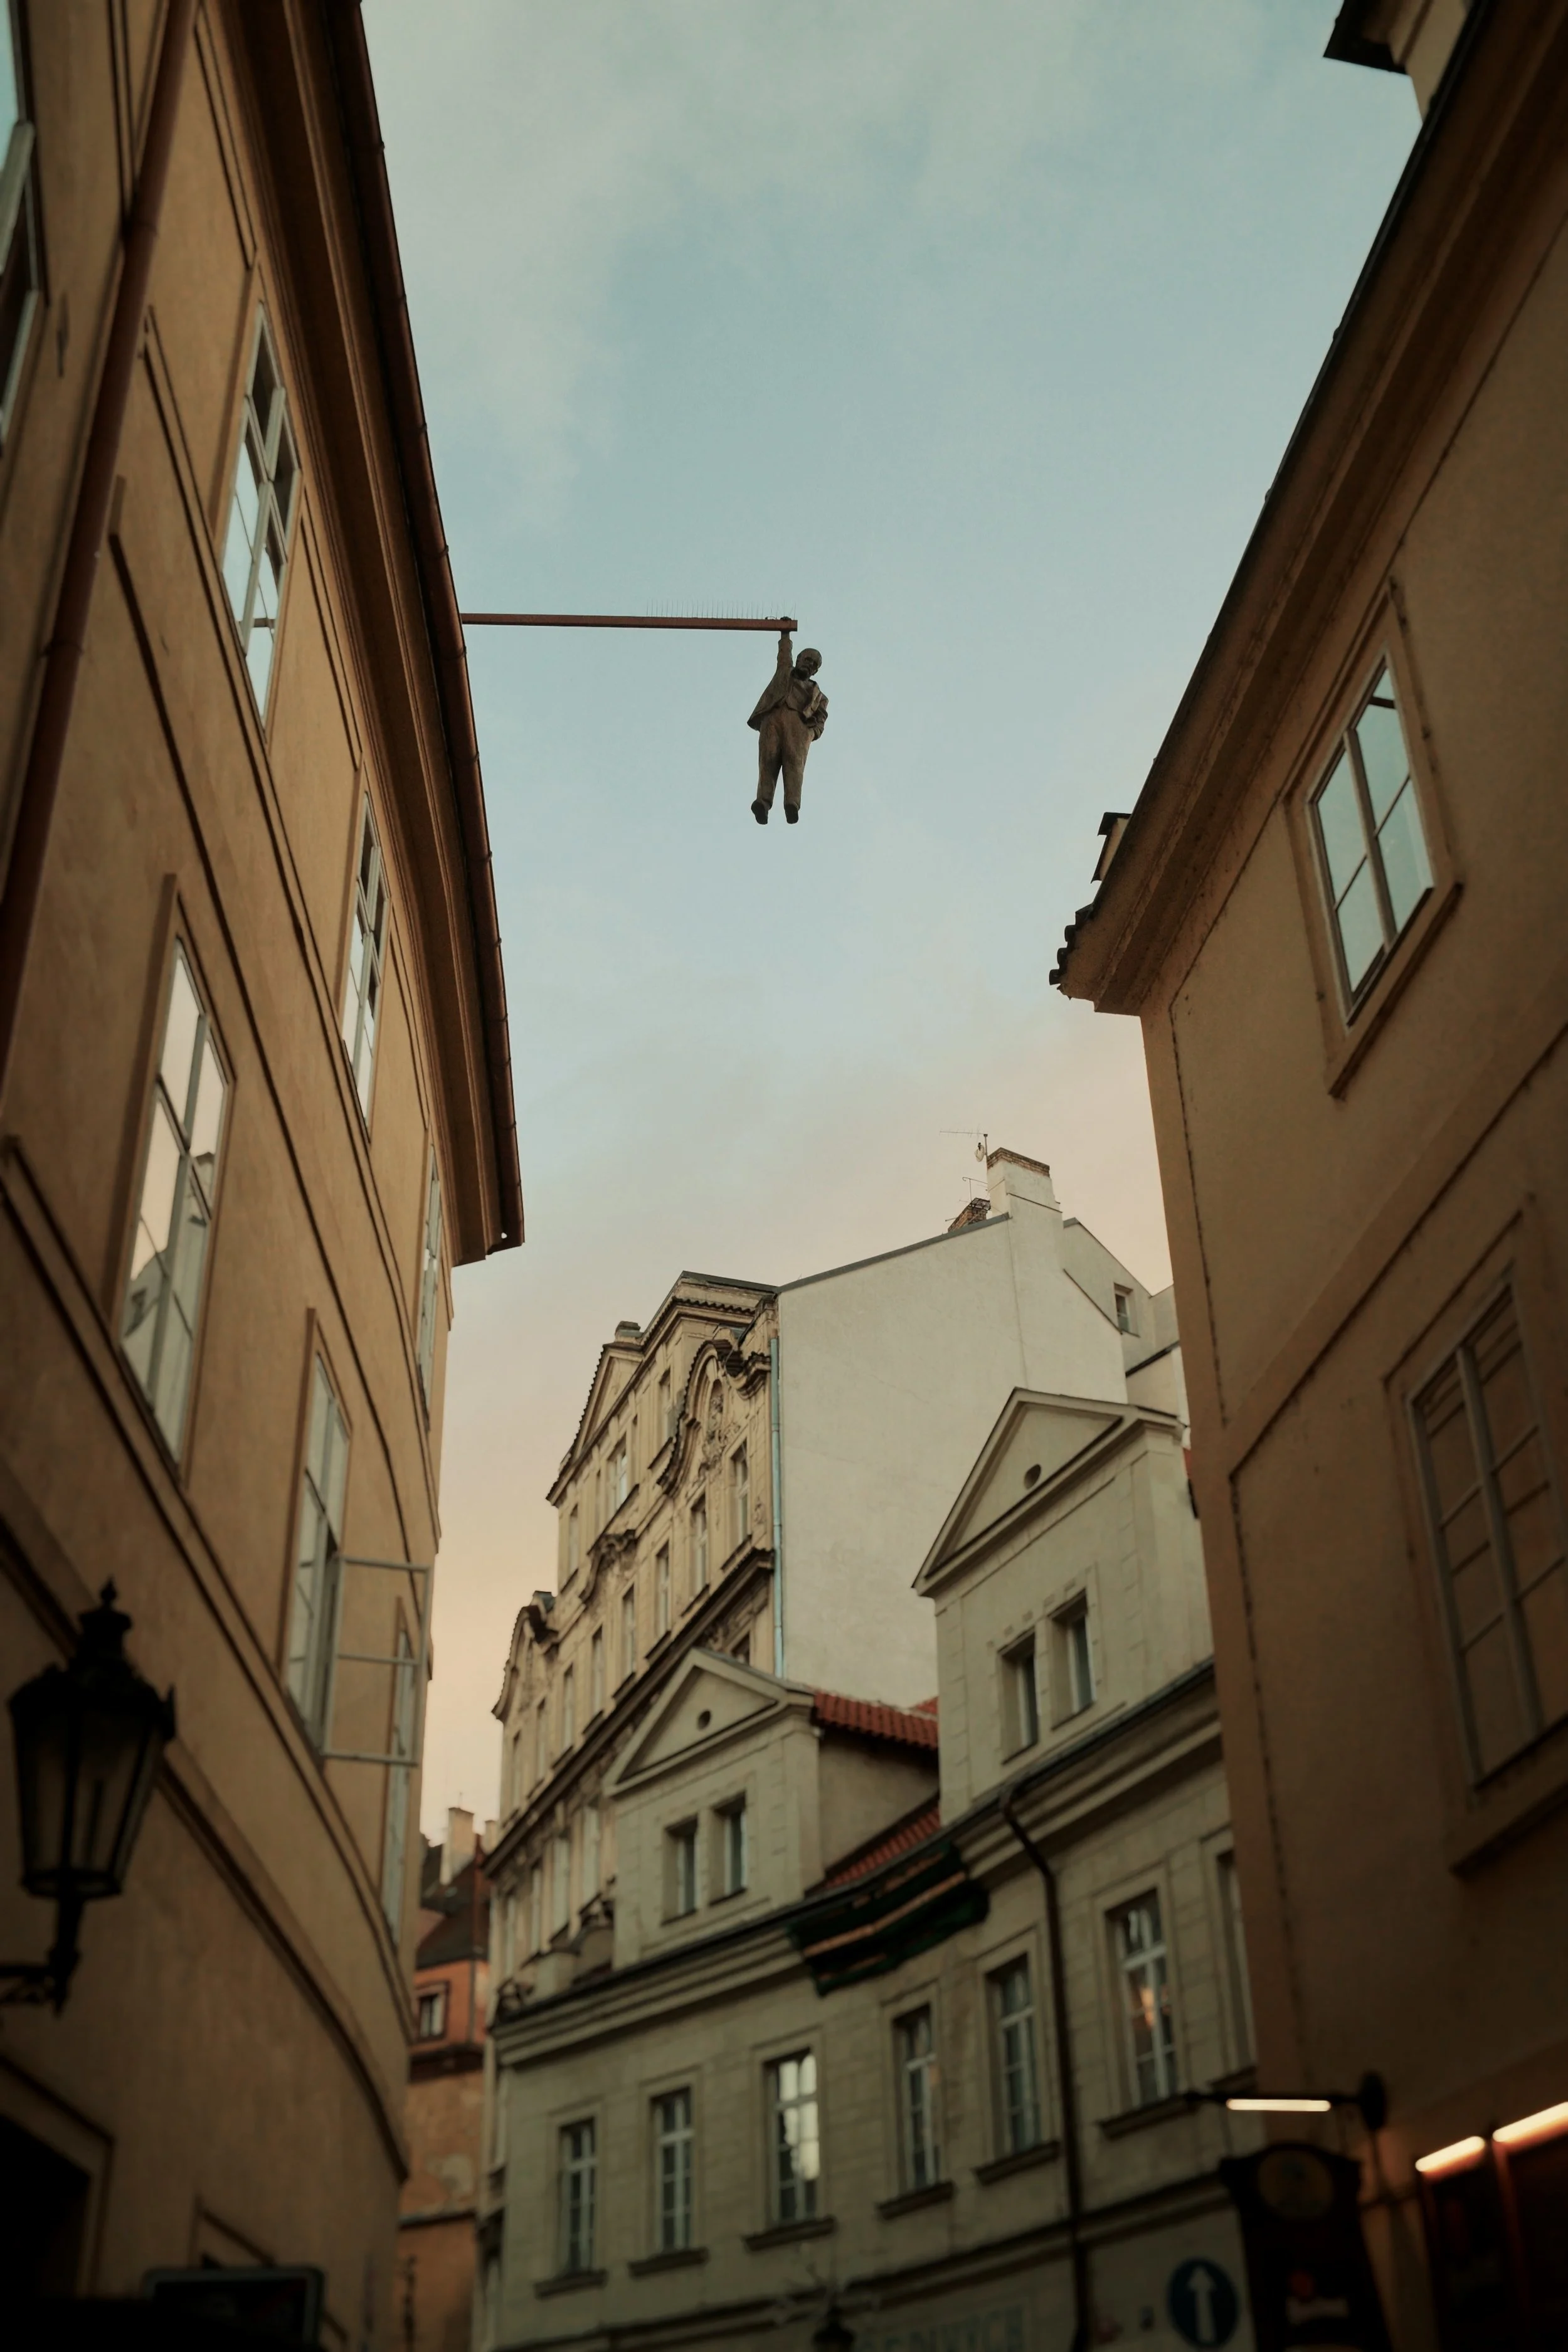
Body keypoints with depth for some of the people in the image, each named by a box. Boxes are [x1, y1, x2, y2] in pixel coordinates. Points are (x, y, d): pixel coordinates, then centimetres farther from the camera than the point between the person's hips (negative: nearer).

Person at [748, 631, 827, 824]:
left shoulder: (818, 695, 35)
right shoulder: (785, 673, 40)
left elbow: (820, 719, 20)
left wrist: (812, 732, -1)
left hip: (799, 723, 0)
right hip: (773, 718, 0)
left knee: (794, 760, -25)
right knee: (769, 758, -24)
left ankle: (792, 804, -47)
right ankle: (763, 801, -45)